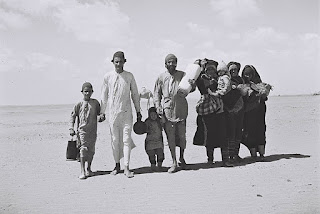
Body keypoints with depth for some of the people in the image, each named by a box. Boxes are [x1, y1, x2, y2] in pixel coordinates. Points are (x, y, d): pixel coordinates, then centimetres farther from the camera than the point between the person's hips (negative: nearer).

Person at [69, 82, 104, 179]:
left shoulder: (95, 103, 7)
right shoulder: (79, 105, 1)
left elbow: (99, 113, 14)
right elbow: (72, 117, 3)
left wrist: (101, 118, -9)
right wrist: (71, 128, -7)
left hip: (92, 131, 2)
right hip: (82, 130, -2)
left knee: (91, 150, 7)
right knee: (83, 149, -9)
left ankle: (88, 168, 26)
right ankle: (82, 171, -8)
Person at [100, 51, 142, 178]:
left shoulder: (129, 76, 3)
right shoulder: (108, 77, 2)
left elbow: (135, 94, 11)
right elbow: (104, 96, 10)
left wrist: (138, 111, 12)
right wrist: (102, 112, 11)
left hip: (126, 112, 0)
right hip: (113, 112, 0)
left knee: (126, 139, -5)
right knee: (115, 140, 5)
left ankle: (126, 168, -3)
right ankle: (117, 166, 17)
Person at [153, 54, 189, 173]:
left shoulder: (182, 75, 6)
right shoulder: (161, 78, 6)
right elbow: (156, 94, 10)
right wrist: (158, 108, 0)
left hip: (181, 110, 0)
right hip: (167, 110, 0)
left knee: (181, 135, 5)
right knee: (170, 137, 0)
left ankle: (182, 158, 28)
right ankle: (174, 162, 9)